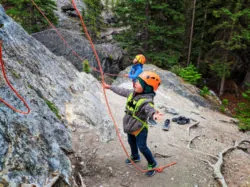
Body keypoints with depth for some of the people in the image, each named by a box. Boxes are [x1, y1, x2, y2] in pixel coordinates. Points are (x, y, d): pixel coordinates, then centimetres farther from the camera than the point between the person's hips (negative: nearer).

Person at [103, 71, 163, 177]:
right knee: (131, 142, 27)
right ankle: (135, 157, 54)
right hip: (130, 126, 8)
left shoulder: (147, 101, -32)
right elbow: (122, 91, 9)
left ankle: (152, 164, 24)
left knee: (142, 147, -1)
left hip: (140, 128, -8)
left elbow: (149, 109, -52)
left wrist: (154, 114, -77)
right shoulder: (132, 93, -8)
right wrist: (110, 87, 19)